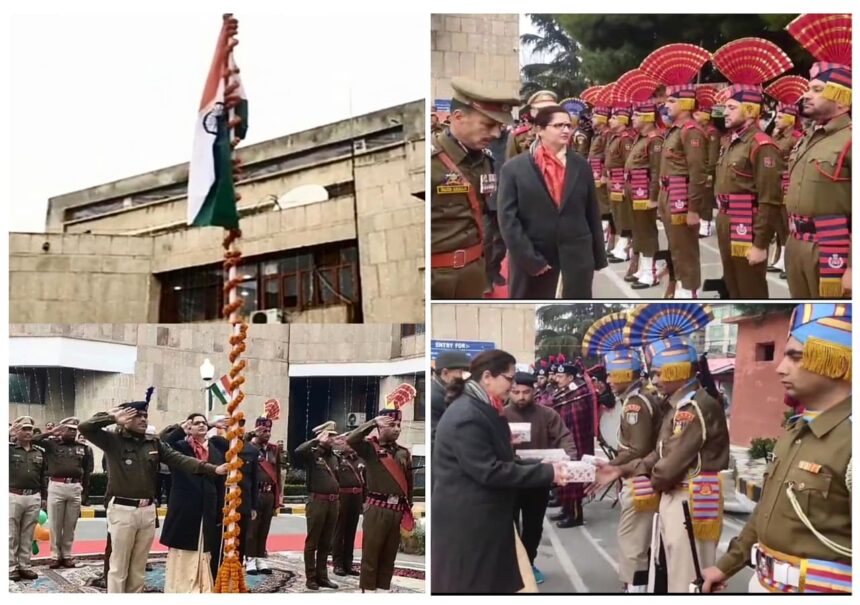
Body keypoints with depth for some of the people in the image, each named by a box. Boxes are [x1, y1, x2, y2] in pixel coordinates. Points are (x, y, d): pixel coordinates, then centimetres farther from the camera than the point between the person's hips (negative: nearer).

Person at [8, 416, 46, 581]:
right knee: (12, 535, 2)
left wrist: (43, 497, 13)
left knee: (28, 536, 9)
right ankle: (12, 567, 8)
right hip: (13, 496, -4)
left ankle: (25, 566, 16)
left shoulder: (40, 452, 9)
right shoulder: (9, 448, -2)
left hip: (33, 497, 4)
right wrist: (9, 433, -22)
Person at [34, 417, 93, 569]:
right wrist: (52, 432, -6)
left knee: (70, 525, 8)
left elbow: (87, 472, 11)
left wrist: (85, 492, 6)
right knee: (55, 524, 4)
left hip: (75, 488, 2)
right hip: (56, 486, -2)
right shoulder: (51, 443, 4)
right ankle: (55, 555, 12)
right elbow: (33, 440, -7)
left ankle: (67, 555, 16)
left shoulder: (83, 448, 10)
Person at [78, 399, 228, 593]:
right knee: (119, 567, 1)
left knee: (138, 568, 13)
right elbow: (84, 427, -15)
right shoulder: (113, 440, -4)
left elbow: (179, 460, -1)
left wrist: (213, 469, -13)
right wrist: (113, 418, -14)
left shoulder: (154, 443, 8)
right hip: (122, 509, -5)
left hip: (147, 510, 5)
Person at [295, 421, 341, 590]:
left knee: (326, 543, 11)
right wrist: (317, 441, -20)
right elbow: (298, 451, -27)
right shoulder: (312, 454, -5)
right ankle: (311, 578, 4)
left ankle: (322, 576, 17)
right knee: (312, 542, 0)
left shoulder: (334, 457, 16)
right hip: (317, 501, -6)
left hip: (333, 502, 6)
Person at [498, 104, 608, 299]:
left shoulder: (580, 165, 7)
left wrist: (598, 256, 8)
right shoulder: (515, 168, -4)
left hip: (577, 254, 3)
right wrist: (528, 258, -14)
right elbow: (508, 218, -8)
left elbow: (592, 212, 9)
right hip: (533, 257, -3)